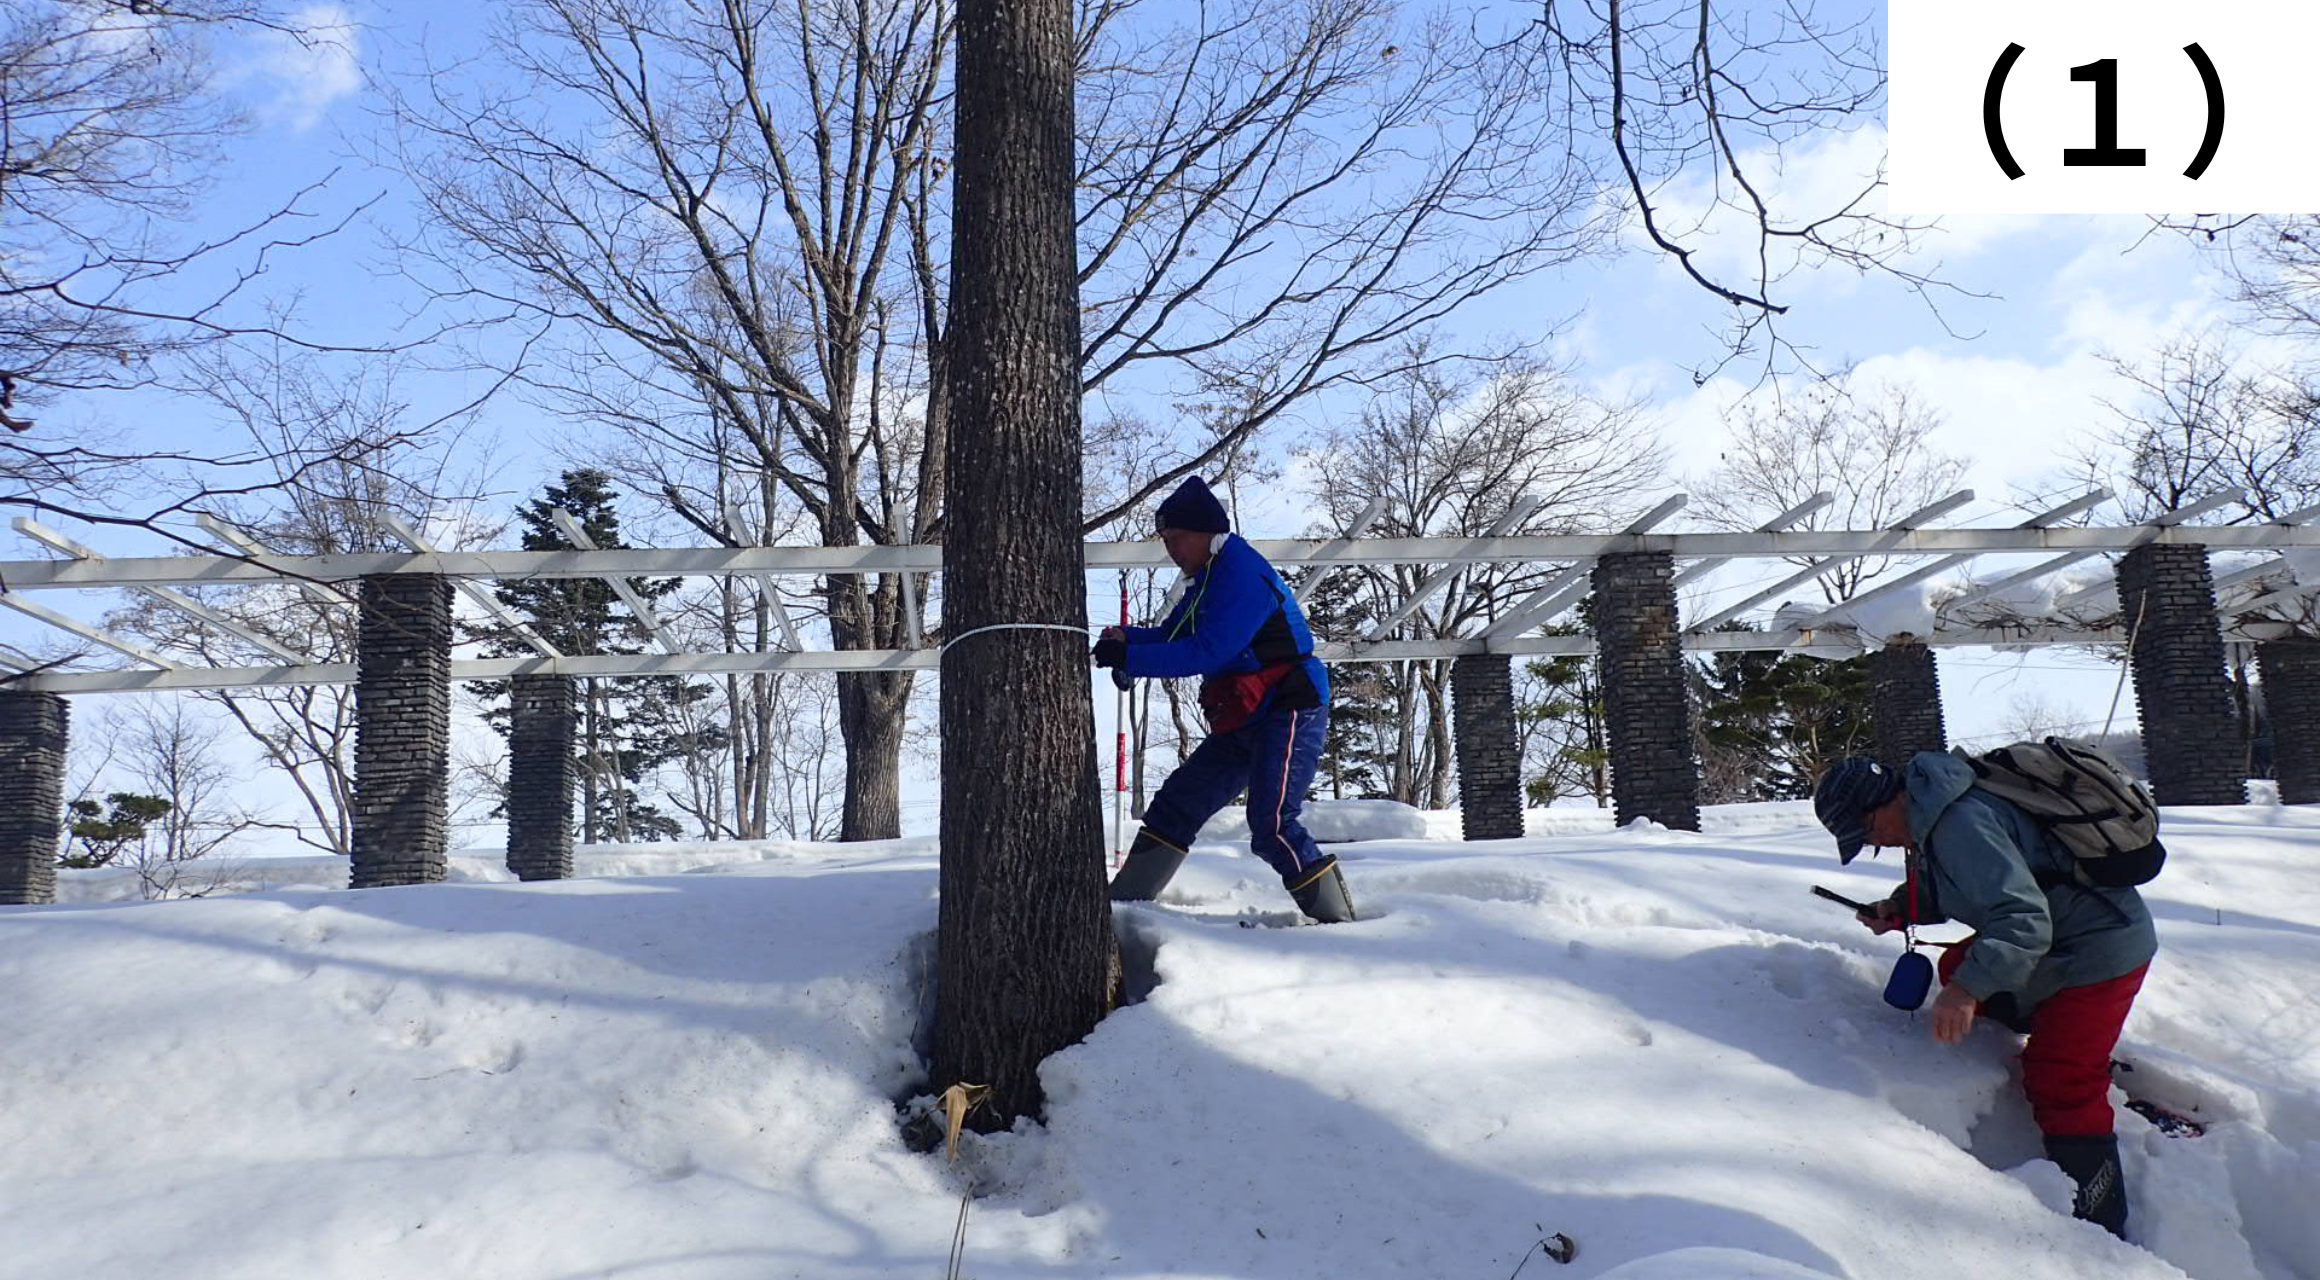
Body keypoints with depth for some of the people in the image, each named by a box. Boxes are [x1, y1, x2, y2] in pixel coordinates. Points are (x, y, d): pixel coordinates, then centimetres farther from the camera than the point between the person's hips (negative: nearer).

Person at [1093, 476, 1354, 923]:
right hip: (1241, 723, 10)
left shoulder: (1242, 574, -17)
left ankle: (1338, 921, -14)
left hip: (1288, 714, -10)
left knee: (1271, 827, -22)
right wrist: (1127, 639, -5)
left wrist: (1129, 658, -23)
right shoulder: (1206, 582, 15)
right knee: (1176, 803, 12)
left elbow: (1208, 651, -26)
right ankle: (1123, 900, 21)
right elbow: (1170, 637, 17)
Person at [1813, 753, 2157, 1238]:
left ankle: (2099, 1231, 5)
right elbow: (1959, 888, 16)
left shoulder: (1961, 823, -29)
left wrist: (1969, 986, -43)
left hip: (2101, 947, -10)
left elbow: (2025, 919, -35)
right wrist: (1900, 909, -1)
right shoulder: (1936, 811, 1)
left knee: (2060, 1086, -7)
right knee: (1956, 967, 21)